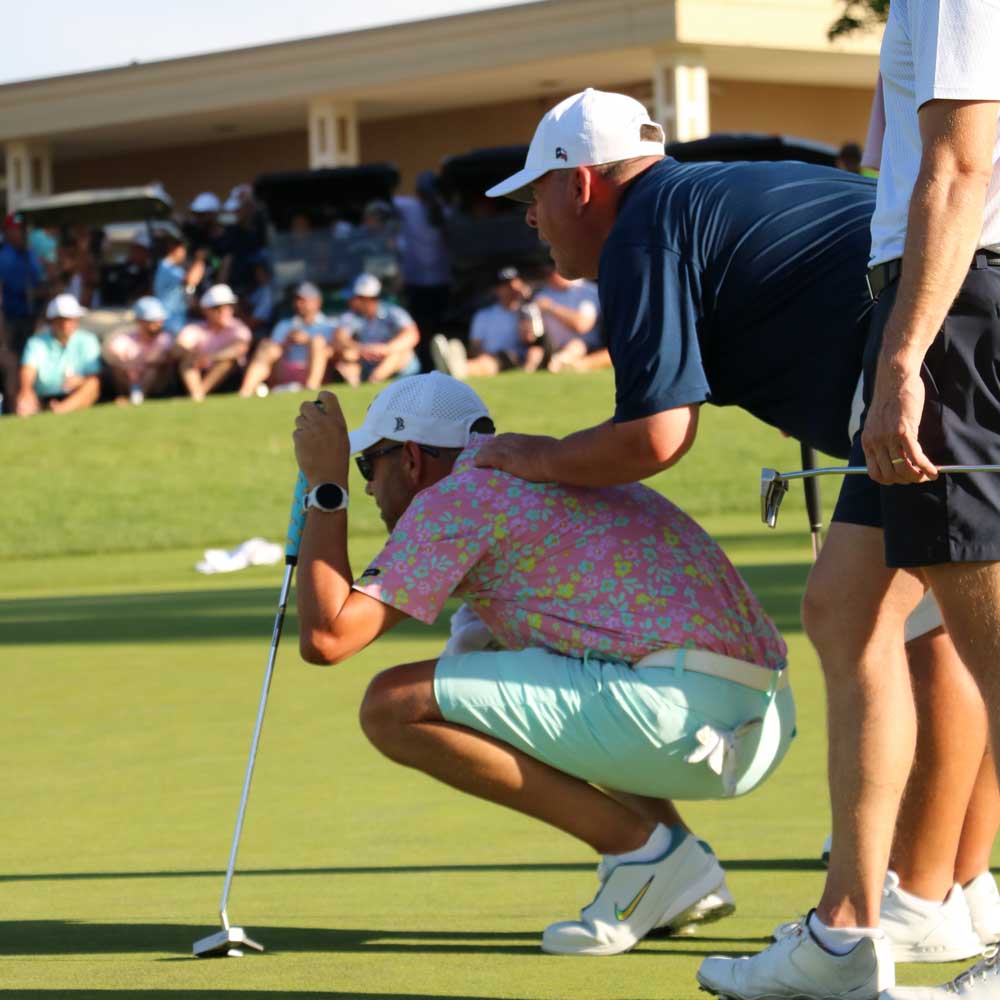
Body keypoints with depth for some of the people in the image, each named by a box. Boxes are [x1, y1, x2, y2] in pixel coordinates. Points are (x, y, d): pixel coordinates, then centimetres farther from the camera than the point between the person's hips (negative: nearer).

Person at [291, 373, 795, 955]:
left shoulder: (451, 498, 1)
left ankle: (640, 847, -5)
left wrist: (326, 487, 7)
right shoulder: (539, 475, 28)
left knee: (394, 706, -7)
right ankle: (683, 871, 14)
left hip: (678, 703, -9)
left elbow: (326, 637, -3)